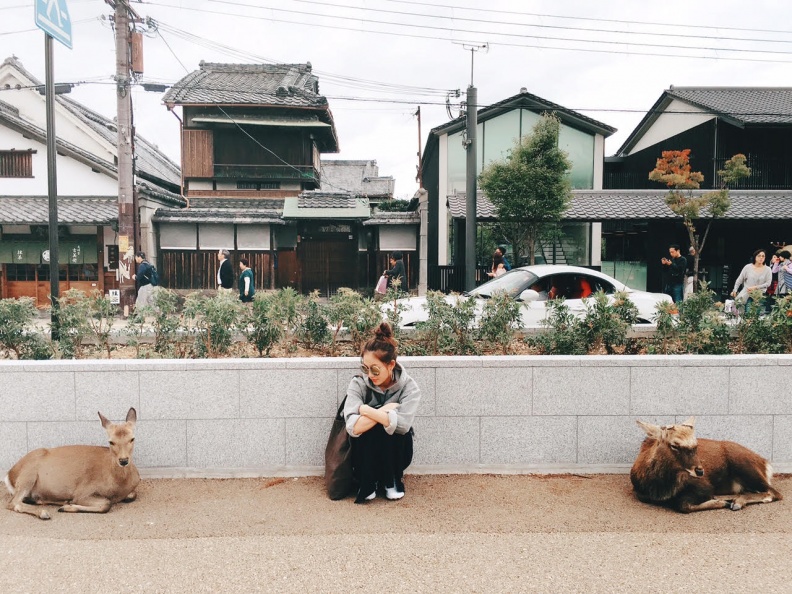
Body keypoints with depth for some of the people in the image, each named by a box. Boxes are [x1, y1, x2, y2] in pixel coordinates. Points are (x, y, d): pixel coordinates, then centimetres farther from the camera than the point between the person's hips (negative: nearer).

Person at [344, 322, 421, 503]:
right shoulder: (358, 384, -15)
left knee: (397, 430, -29)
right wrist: (386, 410, -28)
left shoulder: (408, 386, -15)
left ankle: (392, 481, -5)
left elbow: (402, 424, -33)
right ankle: (367, 484, -8)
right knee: (366, 430, -30)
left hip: (395, 453, 0)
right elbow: (353, 427, -30)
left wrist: (365, 410, -27)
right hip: (365, 453, 0)